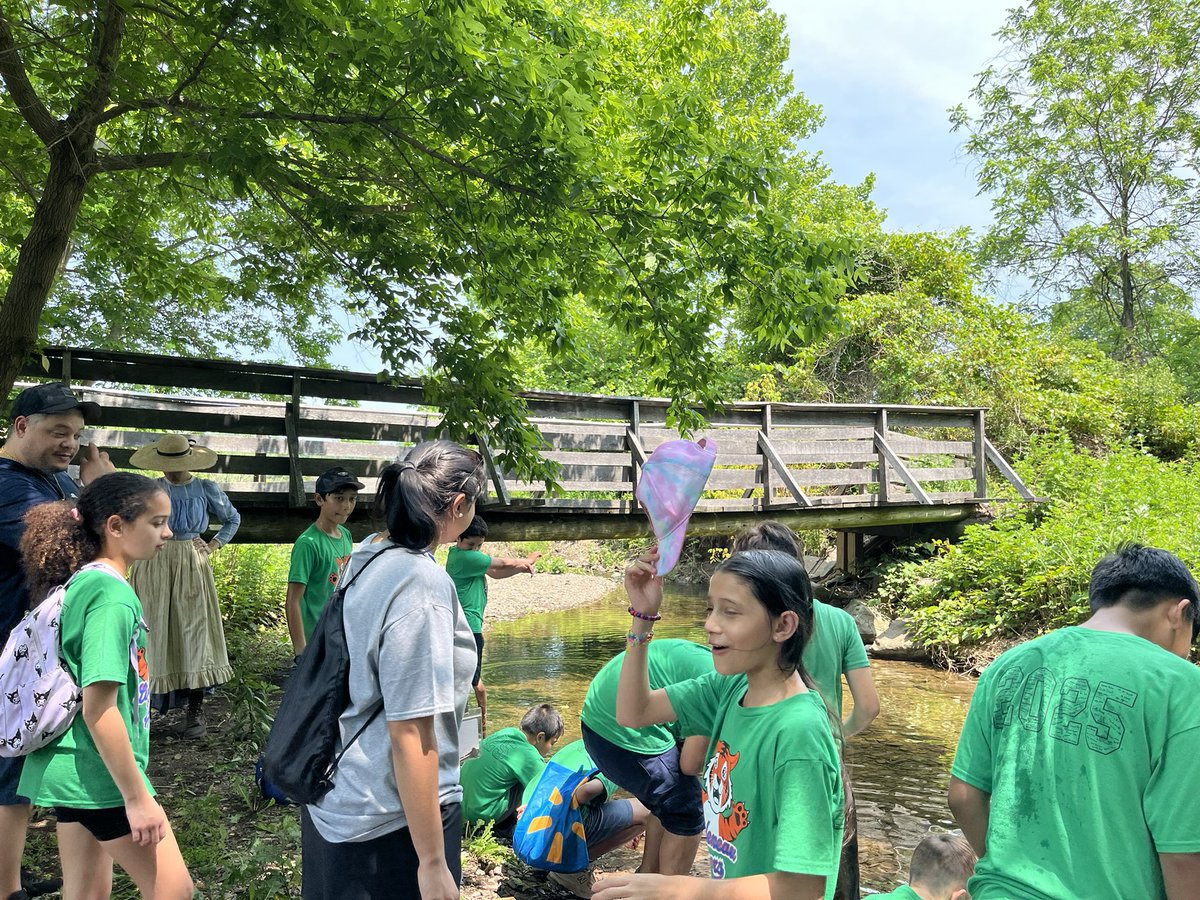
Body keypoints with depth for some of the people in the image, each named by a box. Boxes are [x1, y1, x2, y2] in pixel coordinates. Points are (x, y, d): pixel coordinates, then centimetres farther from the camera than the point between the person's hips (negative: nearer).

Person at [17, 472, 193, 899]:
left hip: (71, 769, 9)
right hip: (101, 774, -9)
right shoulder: (113, 594, -21)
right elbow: (99, 708, -24)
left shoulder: (80, 583, 6)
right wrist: (138, 797, -19)